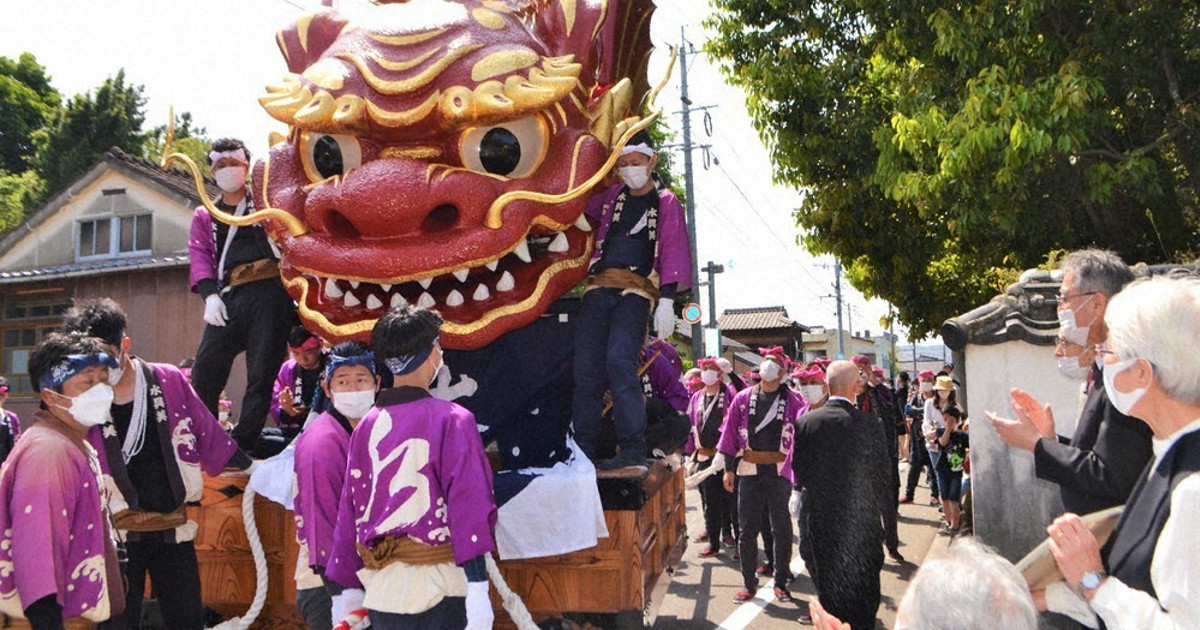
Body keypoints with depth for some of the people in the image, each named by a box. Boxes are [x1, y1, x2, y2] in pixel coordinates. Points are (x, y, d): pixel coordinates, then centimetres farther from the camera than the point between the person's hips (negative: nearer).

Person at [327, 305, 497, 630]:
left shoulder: (366, 426, 5)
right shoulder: (452, 420, -9)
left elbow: (349, 507, 8)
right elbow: (468, 502, -15)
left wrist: (349, 586, 15)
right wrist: (478, 588, -16)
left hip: (380, 591, 5)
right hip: (439, 589, -5)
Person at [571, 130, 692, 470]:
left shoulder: (666, 202, 10)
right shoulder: (610, 196, 22)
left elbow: (673, 251, 0)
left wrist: (667, 300, -11)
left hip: (636, 289, -4)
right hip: (599, 287, 5)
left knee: (619, 362, -22)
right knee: (586, 369, -3)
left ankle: (633, 451, -19)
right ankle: (581, 451, 3)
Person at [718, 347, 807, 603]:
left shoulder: (793, 400, 1)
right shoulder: (743, 398, 5)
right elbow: (730, 433, 6)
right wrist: (729, 468, 3)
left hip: (779, 472, -1)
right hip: (749, 471, 1)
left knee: (781, 529, 6)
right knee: (747, 530, 5)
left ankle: (781, 583, 20)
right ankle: (749, 584, 16)